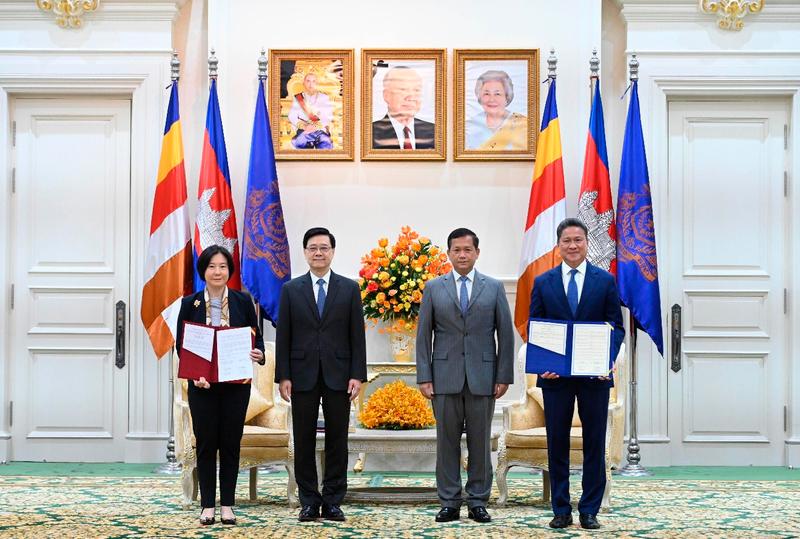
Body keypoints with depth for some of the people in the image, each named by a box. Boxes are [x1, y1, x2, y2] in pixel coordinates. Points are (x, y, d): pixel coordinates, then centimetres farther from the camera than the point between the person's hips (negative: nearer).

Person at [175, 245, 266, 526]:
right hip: (202, 385, 0)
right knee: (205, 443, 3)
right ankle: (207, 505, 12)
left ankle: (227, 504, 13)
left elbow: (256, 337, 7)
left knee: (231, 443, 5)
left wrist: (258, 354, -16)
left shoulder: (243, 302, 3)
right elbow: (181, 345, 1)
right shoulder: (190, 303, 1)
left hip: (236, 384, 1)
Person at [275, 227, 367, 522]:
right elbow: (283, 336, 3)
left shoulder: (349, 288, 5)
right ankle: (309, 501, 12)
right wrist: (283, 376, -4)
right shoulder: (291, 289, 5)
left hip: (338, 375, 0)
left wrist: (358, 375, -5)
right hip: (303, 375, 0)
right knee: (304, 442, 4)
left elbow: (357, 336, 3)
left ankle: (333, 501, 11)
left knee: (337, 441, 3)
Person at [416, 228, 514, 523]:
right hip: (445, 375, 0)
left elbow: (505, 334, 4)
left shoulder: (494, 287, 6)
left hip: (482, 376, 0)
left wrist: (504, 376, -2)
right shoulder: (433, 288, 6)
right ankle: (449, 503, 11)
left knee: (480, 442, 4)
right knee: (447, 441, 3)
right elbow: (423, 335, 4)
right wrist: (424, 377, -3)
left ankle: (478, 502, 12)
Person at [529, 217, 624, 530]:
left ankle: (590, 510, 13)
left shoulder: (605, 281, 5)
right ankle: (561, 510, 14)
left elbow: (617, 326, 3)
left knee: (594, 444, 4)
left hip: (594, 375, 0)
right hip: (555, 375, 1)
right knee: (557, 444, 5)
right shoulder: (543, 282, 7)